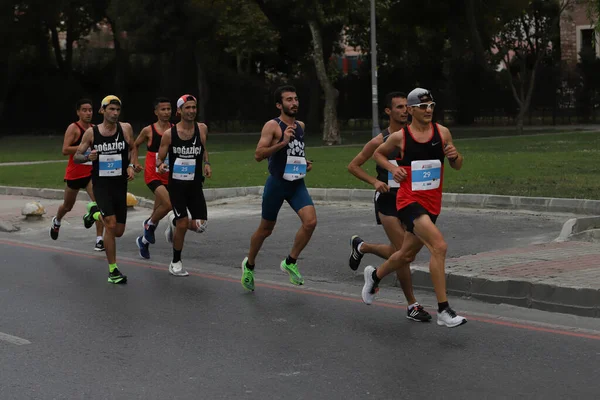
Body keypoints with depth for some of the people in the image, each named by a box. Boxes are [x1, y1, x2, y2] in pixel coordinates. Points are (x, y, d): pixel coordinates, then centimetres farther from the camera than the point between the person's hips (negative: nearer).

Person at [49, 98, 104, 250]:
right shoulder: (73, 128, -12)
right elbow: (65, 150, -23)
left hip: (92, 172, 3)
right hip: (75, 173, -3)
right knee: (68, 206, 17)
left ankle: (99, 239, -15)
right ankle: (56, 221, 52)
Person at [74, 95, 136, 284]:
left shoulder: (125, 128, 0)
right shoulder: (91, 132, -3)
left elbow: (133, 149, 17)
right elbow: (76, 157, 4)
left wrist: (131, 165, -1)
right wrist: (88, 157, -18)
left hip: (120, 184, 3)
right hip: (101, 183, -3)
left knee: (118, 231, 8)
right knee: (111, 225, -18)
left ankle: (95, 211, 38)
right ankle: (113, 270, -6)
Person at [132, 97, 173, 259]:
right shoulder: (148, 130, -4)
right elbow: (135, 145, 12)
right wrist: (135, 163, 1)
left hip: (169, 176, 4)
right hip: (153, 175, -4)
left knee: (159, 210, 14)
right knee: (167, 204, -24)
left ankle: (144, 240, 35)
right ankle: (149, 225, 4)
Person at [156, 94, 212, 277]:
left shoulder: (201, 129, -1)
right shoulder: (169, 134, -7)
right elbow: (160, 158, 2)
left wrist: (206, 163, 5)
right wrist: (160, 165, -21)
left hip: (195, 185, 3)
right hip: (176, 184, -3)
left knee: (201, 225, -3)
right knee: (183, 224, -8)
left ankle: (174, 221, 30)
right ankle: (176, 262, 12)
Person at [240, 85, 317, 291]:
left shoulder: (300, 126, 11)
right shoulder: (272, 126, -10)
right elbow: (258, 155, -19)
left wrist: (305, 163, 11)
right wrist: (282, 142, -29)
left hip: (297, 183, 5)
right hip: (277, 183, -5)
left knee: (310, 221, -17)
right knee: (265, 229, 9)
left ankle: (290, 262, 1)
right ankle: (249, 264, 34)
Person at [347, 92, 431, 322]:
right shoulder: (380, 141, -9)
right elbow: (353, 166, -1)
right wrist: (375, 182, -16)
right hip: (388, 201, -5)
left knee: (396, 253, 12)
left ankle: (360, 247, 40)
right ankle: (412, 306, 3)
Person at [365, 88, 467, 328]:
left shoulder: (442, 133, 3)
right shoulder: (399, 137, -5)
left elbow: (457, 166, 10)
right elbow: (378, 154, 13)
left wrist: (454, 156, -12)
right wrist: (392, 168, -6)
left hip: (432, 203, 5)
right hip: (410, 201, -5)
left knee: (407, 255, 20)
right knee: (439, 246, -25)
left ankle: (374, 275, 50)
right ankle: (443, 310, -21)